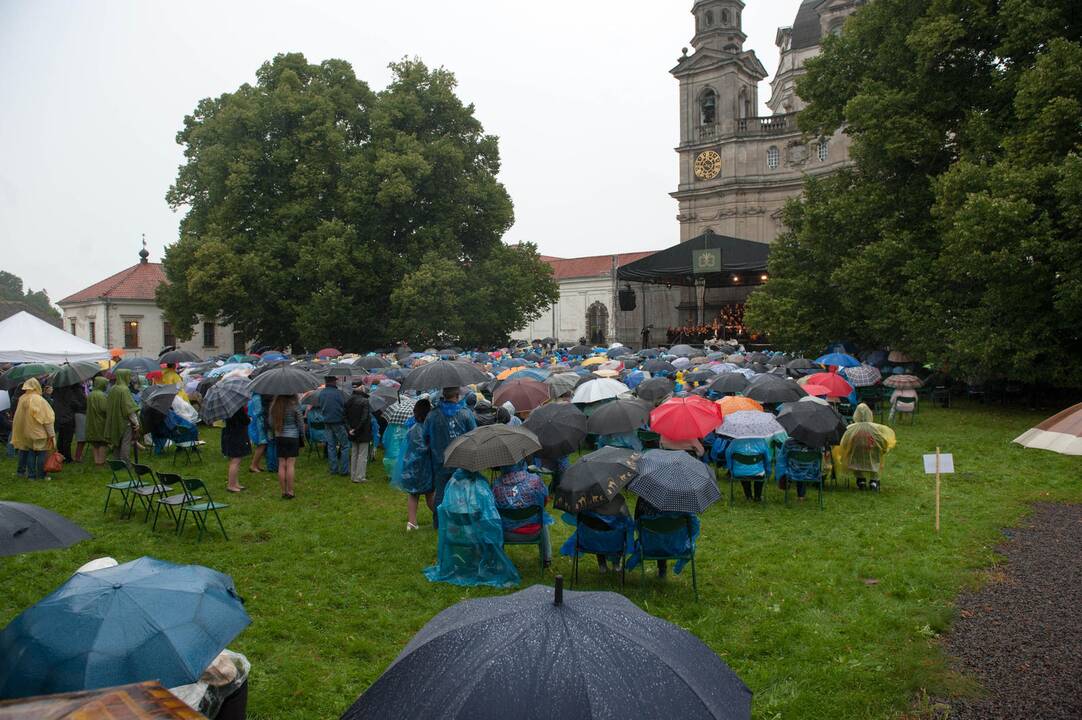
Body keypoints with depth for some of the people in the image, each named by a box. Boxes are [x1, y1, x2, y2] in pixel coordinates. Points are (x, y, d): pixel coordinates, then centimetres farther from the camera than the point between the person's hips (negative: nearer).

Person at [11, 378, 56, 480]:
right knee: (41, 453, 2)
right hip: (38, 432, -6)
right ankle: (41, 475, 5)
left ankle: (31, 475, 14)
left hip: (25, 432, 6)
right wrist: (51, 434, -9)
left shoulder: (22, 399, 2)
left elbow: (18, 417, 9)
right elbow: (46, 419, -14)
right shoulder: (39, 400, -15)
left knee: (30, 453, 11)